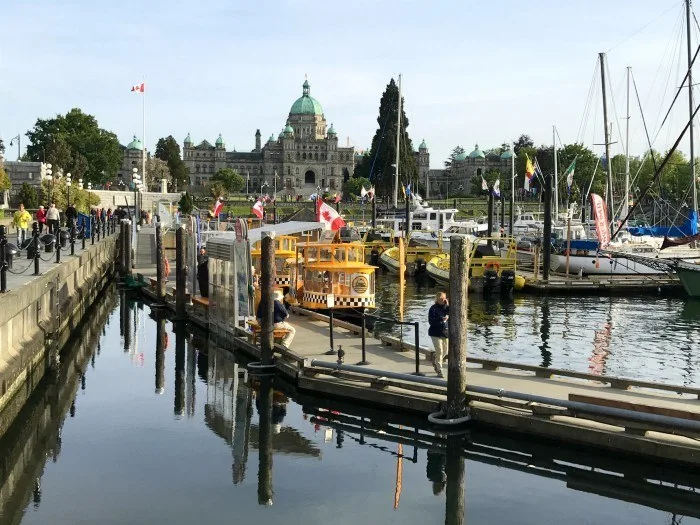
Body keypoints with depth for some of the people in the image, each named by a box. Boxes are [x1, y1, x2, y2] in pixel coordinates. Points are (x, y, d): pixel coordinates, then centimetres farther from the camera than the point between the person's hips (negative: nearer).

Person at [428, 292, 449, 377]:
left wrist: (448, 305, -15)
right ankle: (439, 371, 2)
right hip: (436, 333, -5)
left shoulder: (446, 307, 5)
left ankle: (435, 361, 41)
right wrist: (441, 319, -23)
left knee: (445, 351, 14)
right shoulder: (433, 309, -9)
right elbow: (431, 321, -14)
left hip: (445, 333, 5)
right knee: (439, 351, -8)